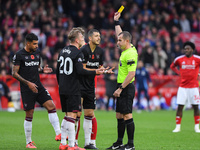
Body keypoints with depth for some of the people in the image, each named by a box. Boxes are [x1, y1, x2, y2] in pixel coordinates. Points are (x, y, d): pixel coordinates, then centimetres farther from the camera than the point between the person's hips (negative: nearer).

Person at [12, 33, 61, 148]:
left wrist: (43, 70, 0)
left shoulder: (37, 52, 11)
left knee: (51, 106, -11)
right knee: (29, 115, -2)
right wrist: (28, 83, -17)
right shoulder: (19, 55, -7)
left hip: (38, 87, 5)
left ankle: (58, 133, -13)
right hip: (27, 90, -5)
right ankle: (29, 142, 9)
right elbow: (14, 73, -8)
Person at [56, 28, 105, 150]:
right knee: (71, 115, -8)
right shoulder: (78, 53, -11)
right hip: (73, 89, -8)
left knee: (67, 115, 14)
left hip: (63, 89, 8)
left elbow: (58, 70, 18)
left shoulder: (63, 51, 13)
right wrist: (95, 72, -13)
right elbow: (80, 71, -19)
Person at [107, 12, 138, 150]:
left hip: (127, 88, -10)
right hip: (122, 88, 10)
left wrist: (120, 89, -21)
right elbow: (120, 34, 30)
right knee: (119, 116, 13)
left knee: (127, 116, -8)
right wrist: (116, 21, 30)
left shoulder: (130, 54, -17)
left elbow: (132, 74, -23)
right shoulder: (126, 49, 10)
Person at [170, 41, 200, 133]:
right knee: (180, 106, -3)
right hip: (182, 87, 1)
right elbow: (172, 66, 20)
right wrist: (179, 73, 7)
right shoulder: (179, 59, 2)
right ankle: (178, 126, 3)